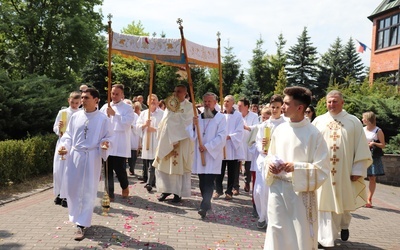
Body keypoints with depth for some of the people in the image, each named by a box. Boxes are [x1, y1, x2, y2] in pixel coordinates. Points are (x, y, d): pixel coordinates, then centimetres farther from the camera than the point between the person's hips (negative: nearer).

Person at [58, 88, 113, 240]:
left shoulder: (103, 119, -3)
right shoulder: (75, 116, 5)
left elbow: (108, 137, 0)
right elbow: (68, 135, 10)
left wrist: (105, 144, -22)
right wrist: (64, 146, -8)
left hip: (92, 158, -3)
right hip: (74, 156, 3)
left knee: (88, 192, 1)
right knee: (72, 188, 9)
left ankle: (82, 224, 10)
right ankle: (77, 217, 34)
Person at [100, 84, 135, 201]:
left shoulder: (128, 108, 1)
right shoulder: (105, 107, 11)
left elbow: (127, 123, -12)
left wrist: (114, 114, -15)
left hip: (120, 145, -3)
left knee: (119, 169, -1)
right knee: (108, 169, 6)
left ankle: (125, 186, 29)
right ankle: (109, 194, 16)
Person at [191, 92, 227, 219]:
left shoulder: (220, 118, -1)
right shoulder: (199, 117, 12)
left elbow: (221, 137, -10)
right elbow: (193, 136, 10)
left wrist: (207, 146, -14)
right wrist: (195, 125, -9)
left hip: (213, 154, -5)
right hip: (200, 154, 5)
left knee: (208, 181, -10)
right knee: (202, 182, 8)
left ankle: (204, 206, -14)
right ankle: (206, 203, 20)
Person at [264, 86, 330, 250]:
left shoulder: (313, 134, -12)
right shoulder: (279, 129, 3)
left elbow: (322, 169, -11)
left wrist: (296, 168, -20)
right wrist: (271, 164, -5)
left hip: (300, 192, -4)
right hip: (277, 190, 4)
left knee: (301, 236, 8)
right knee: (277, 234, 12)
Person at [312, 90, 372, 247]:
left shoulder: (354, 122, 1)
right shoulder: (318, 121, 3)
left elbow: (361, 148, -1)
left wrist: (358, 170, -6)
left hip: (344, 172, 0)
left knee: (343, 202, 14)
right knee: (326, 204, 3)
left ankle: (344, 225, 44)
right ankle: (327, 239, 12)